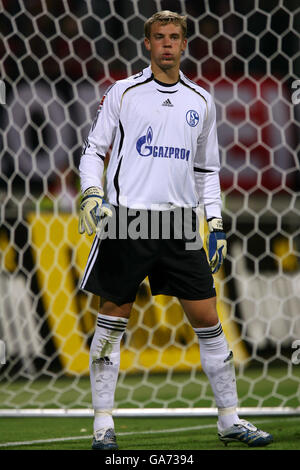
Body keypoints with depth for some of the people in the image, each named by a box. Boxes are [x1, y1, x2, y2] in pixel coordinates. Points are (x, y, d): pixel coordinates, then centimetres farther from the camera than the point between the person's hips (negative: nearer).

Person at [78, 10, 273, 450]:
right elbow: (93, 150, 6)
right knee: (113, 321, -1)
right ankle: (104, 423, 7)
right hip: (126, 217, -3)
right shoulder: (123, 93, 3)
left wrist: (216, 224, 11)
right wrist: (92, 194, -11)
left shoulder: (201, 101, 12)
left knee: (207, 320, 0)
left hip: (179, 223, 3)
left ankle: (230, 419, 9)